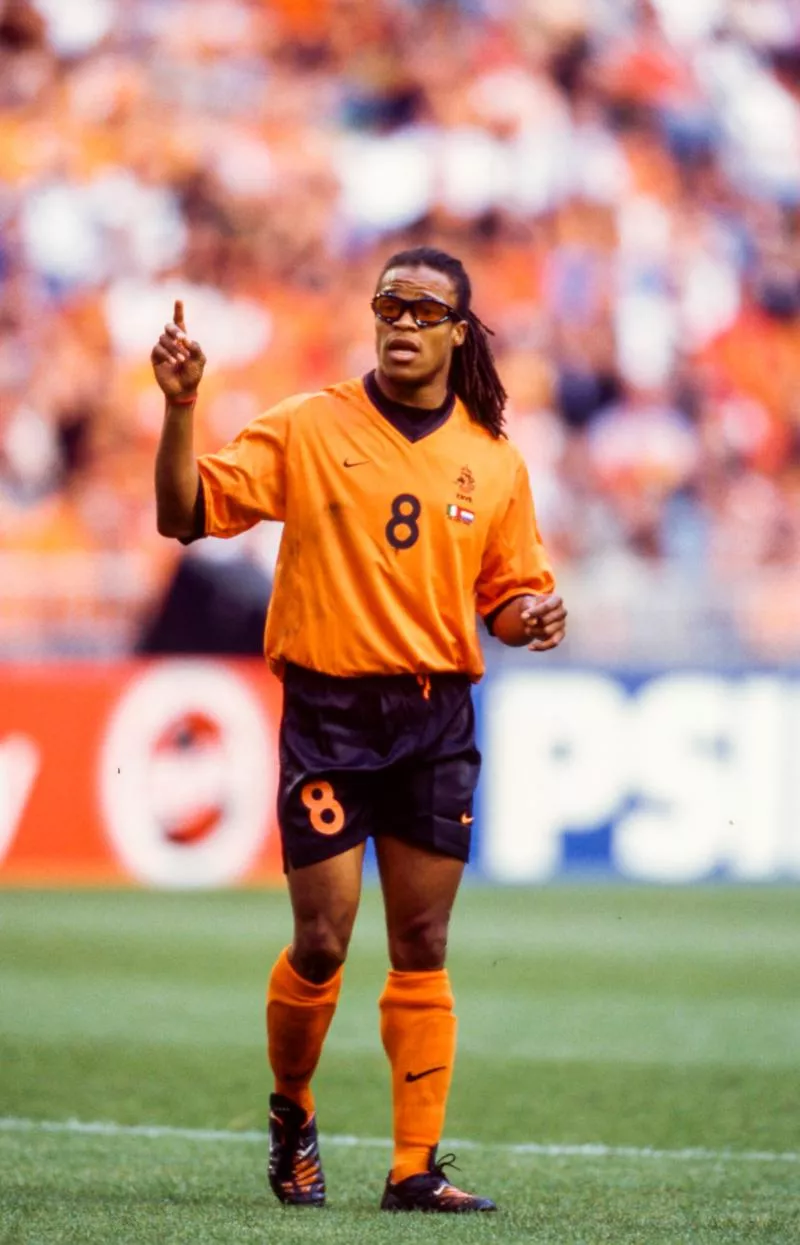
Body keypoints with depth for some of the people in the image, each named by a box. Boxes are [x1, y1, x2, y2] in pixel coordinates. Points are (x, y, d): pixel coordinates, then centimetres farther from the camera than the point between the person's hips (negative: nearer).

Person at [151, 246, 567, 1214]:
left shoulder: (493, 461, 8)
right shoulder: (309, 429, 0)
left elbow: (507, 593, 16)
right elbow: (186, 514, -5)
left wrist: (534, 617, -7)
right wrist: (180, 407, -18)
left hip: (437, 720, 3)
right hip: (328, 708, -2)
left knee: (422, 947, 2)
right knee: (321, 944, -3)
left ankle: (416, 1167, 5)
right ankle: (291, 1115, 23)